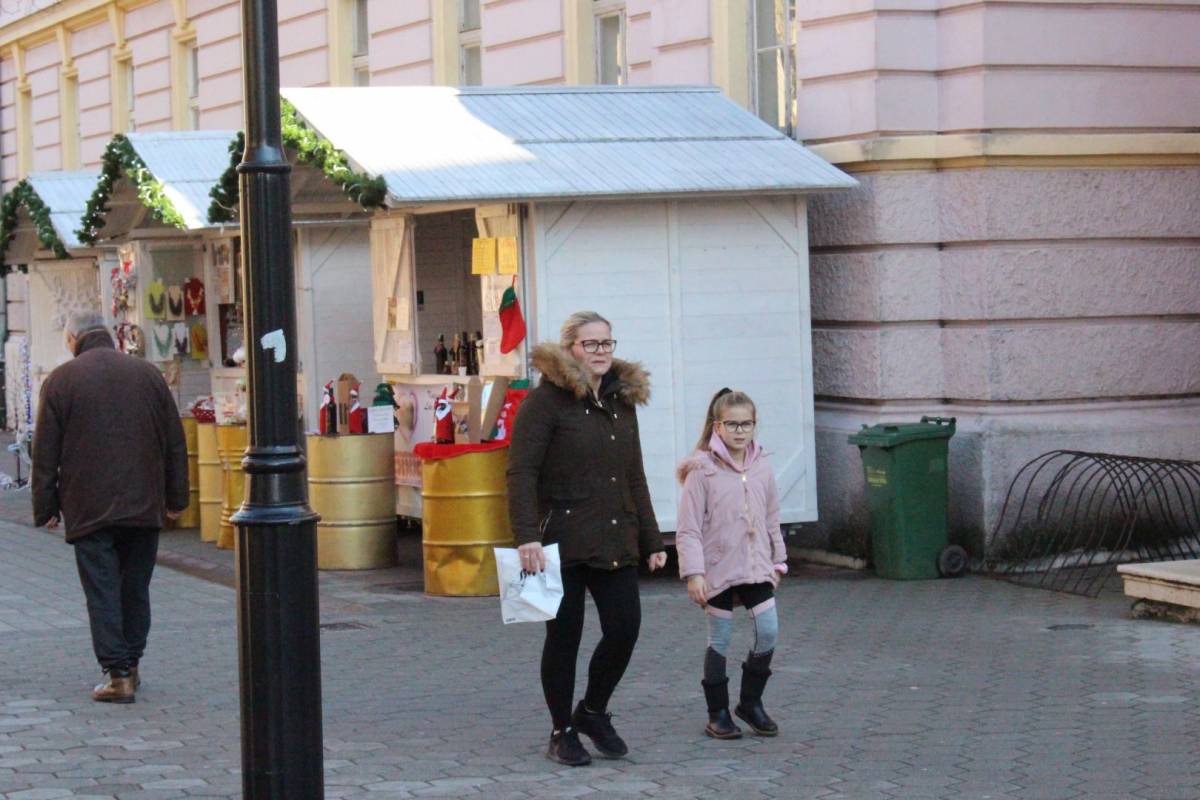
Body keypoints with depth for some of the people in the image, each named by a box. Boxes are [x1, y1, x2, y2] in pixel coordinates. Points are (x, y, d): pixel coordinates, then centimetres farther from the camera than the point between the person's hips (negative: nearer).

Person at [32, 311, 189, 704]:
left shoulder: (61, 380, -1)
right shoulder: (148, 374, 7)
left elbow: (45, 453, -1)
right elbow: (175, 442, 10)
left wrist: (46, 507, 5)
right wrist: (175, 497, 16)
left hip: (88, 507, -3)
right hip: (144, 506, 3)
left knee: (102, 591, -2)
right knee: (135, 587, 13)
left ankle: (118, 675, -8)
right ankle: (131, 664, 20)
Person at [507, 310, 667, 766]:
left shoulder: (622, 400, 15)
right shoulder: (546, 400, -6)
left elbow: (635, 478, 20)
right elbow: (521, 472, -12)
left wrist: (651, 540, 16)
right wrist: (527, 535, -22)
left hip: (615, 542, 6)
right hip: (562, 542, -6)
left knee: (625, 629, -1)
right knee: (564, 636, 1)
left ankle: (593, 712, 22)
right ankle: (562, 732, 16)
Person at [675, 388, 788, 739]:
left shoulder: (761, 468, 5)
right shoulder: (702, 470, -10)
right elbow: (688, 529, -11)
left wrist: (777, 562, 17)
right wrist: (694, 573, -16)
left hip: (756, 567, 4)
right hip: (718, 569, -4)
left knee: (768, 631, -2)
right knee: (720, 639, 3)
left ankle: (751, 702, 16)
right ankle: (718, 713, 14)